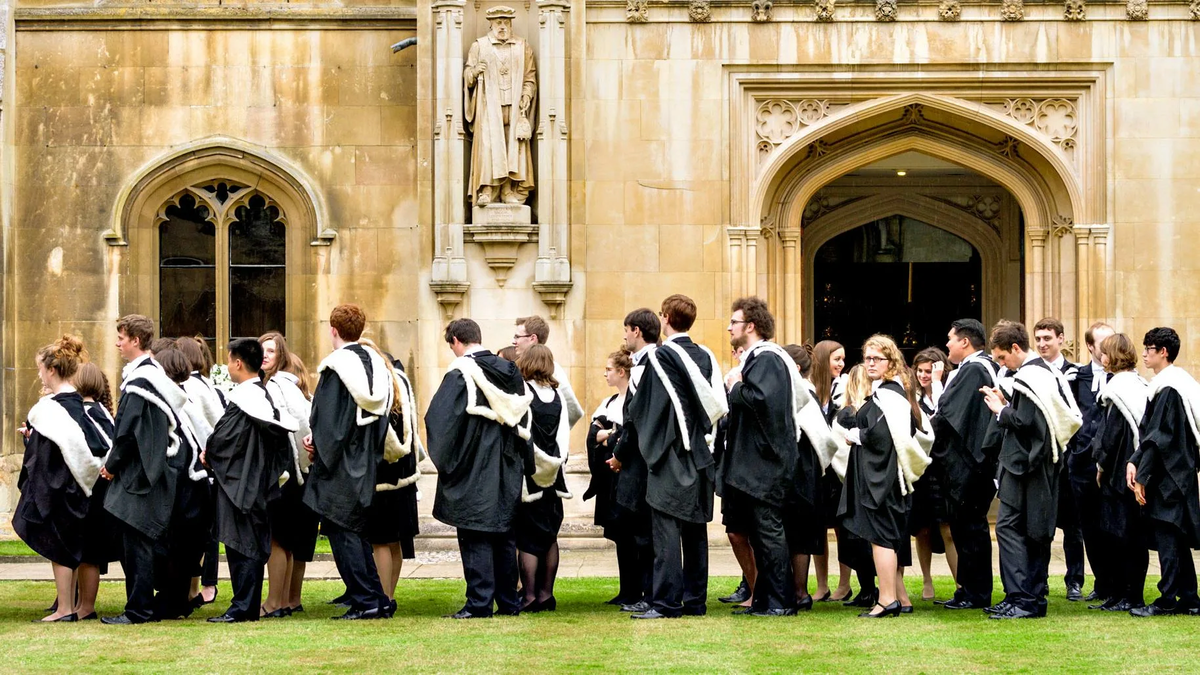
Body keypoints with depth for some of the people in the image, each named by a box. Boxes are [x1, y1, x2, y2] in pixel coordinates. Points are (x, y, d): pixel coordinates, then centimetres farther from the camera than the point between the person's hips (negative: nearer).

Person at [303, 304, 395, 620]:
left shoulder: (336, 365, -13)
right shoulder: (376, 363, 9)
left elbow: (326, 416, -16)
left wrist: (316, 442, -3)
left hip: (340, 463, -8)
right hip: (367, 461, 8)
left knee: (341, 532, -2)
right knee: (356, 531, 16)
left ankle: (365, 601, -5)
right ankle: (378, 600, 14)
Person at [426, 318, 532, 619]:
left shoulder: (460, 373, -12)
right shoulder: (509, 371, 7)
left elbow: (439, 417, -14)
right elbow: (522, 415, 12)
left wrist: (444, 459, -2)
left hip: (472, 469, -6)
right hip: (507, 468, 6)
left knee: (475, 537, -2)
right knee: (504, 535, 12)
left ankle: (479, 602, -4)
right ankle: (509, 601, 14)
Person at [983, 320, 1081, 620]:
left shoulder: (1027, 378, -17)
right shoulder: (1049, 371, 13)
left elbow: (1025, 421, -24)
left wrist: (1000, 409, -6)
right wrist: (1008, 403, 11)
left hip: (1024, 464, -10)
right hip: (1046, 461, 10)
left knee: (1009, 527, -8)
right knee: (1037, 530, 12)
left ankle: (1020, 599, -12)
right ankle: (1035, 597, 16)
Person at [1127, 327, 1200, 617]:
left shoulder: (1167, 389, -16)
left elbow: (1158, 438, -18)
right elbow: (1152, 433, 12)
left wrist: (1142, 477, -15)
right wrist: (1135, 462, 3)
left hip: (1167, 474, -10)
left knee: (1166, 537, -5)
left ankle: (1167, 599, -1)